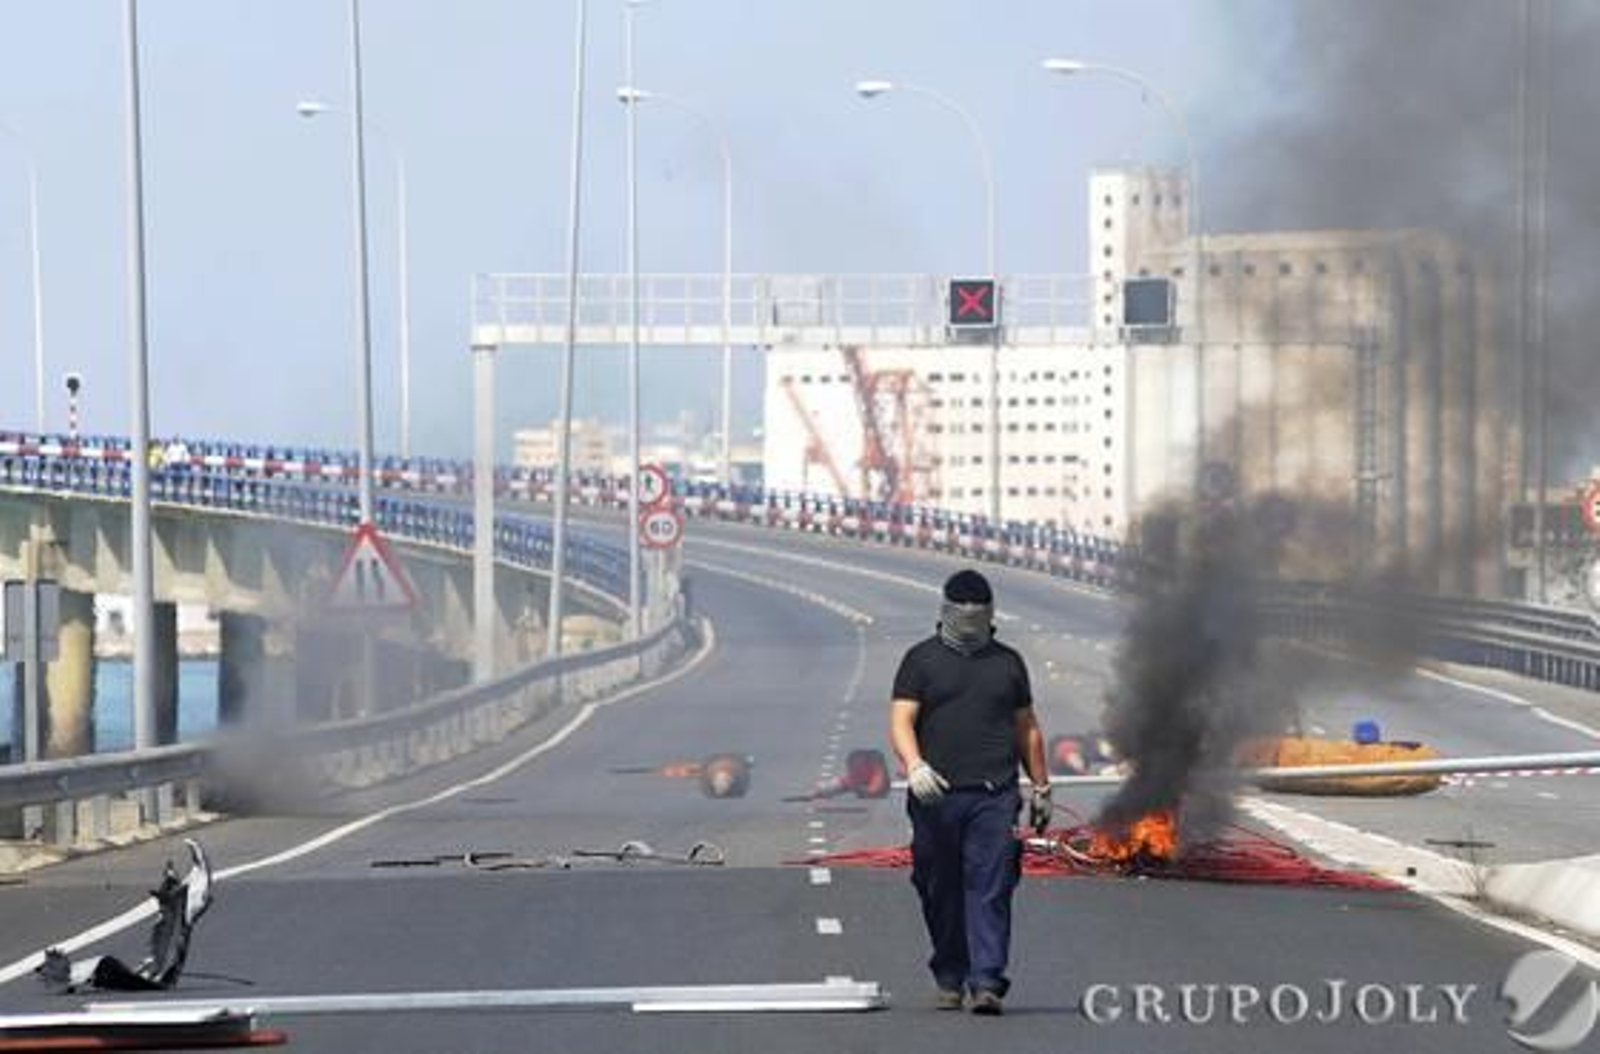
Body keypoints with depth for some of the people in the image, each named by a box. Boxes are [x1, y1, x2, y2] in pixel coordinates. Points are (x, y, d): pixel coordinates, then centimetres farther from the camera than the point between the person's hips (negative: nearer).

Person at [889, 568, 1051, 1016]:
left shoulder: (1008, 662, 17)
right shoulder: (922, 659, 8)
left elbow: (1027, 727, 23)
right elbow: (901, 721, -2)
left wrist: (1040, 787, 19)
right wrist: (914, 766, -20)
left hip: (994, 796, 1)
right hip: (937, 795, -1)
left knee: (990, 889, -10)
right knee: (941, 893, 4)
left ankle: (986, 982, -16)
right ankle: (949, 979, 17)